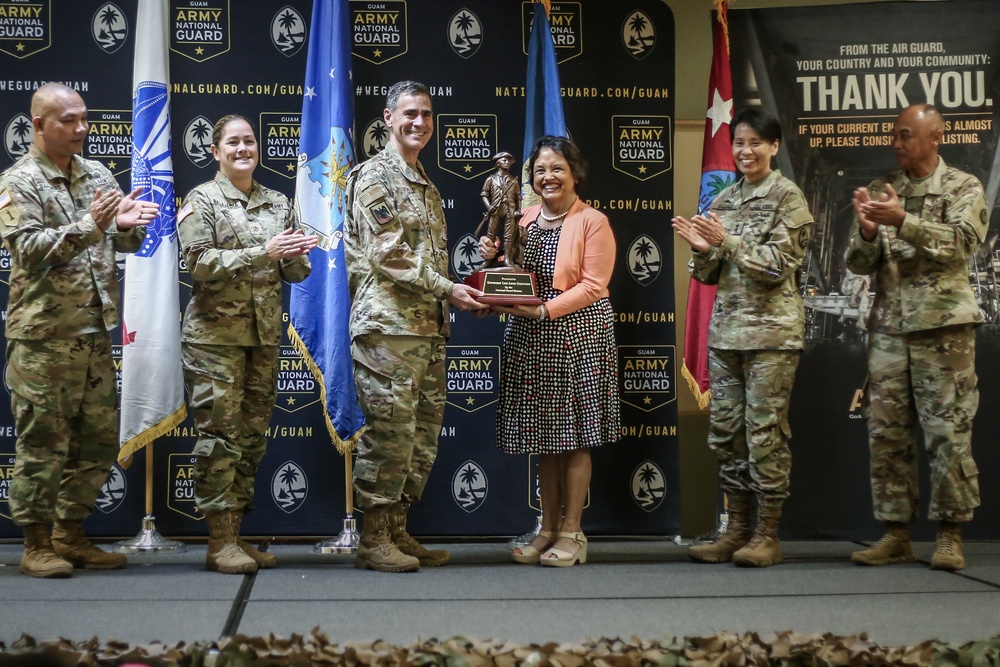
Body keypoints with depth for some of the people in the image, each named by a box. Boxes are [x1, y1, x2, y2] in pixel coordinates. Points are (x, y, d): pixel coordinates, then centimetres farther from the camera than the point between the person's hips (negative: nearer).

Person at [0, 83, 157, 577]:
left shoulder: (97, 176, 13)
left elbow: (127, 244, 11)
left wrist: (127, 225, -12)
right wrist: (90, 225, -25)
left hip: (95, 333, 6)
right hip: (42, 336, -6)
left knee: (99, 440, 10)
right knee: (43, 442, -2)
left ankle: (70, 535, 23)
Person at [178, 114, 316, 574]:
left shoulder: (278, 204, 15)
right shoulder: (202, 200, 1)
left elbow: (297, 273, 16)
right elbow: (199, 262, -12)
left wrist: (297, 254, -8)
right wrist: (263, 253, -19)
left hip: (265, 333, 5)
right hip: (215, 333, -5)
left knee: (253, 433, 6)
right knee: (220, 433, -8)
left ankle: (236, 535, 13)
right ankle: (220, 541, -3)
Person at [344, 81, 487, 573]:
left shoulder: (426, 186, 22)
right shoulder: (374, 176, -5)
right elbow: (386, 254, -15)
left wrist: (458, 294, 11)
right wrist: (447, 289, -16)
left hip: (428, 326, 9)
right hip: (387, 324, -9)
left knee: (424, 432, 8)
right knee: (390, 431, -8)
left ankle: (398, 532, 16)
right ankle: (374, 541, 0)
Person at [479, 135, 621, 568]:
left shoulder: (592, 222, -4)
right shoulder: (523, 219, 13)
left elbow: (593, 285, -12)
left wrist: (546, 309, -20)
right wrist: (493, 257, -5)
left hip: (578, 336, -5)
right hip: (529, 338, 6)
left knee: (575, 435, -1)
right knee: (542, 437, 10)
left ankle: (572, 532, 7)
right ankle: (549, 529, 19)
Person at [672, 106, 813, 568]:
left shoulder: (787, 198, -2)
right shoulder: (724, 200, 15)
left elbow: (779, 265, -11)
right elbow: (708, 274, 15)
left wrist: (727, 241, -18)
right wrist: (702, 249, -6)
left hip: (771, 330, -6)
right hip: (725, 329, 6)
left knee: (765, 431, -5)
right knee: (725, 431, 7)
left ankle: (767, 535, 3)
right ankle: (737, 530, 16)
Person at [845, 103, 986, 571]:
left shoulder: (964, 189, 4)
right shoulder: (881, 191, 14)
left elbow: (961, 242, -14)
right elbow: (858, 264, 9)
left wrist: (903, 221, -23)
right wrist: (867, 232, -12)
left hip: (943, 327, -4)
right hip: (888, 327, 4)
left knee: (948, 433, -3)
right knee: (887, 434, 3)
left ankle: (950, 535, 7)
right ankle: (895, 534, 11)